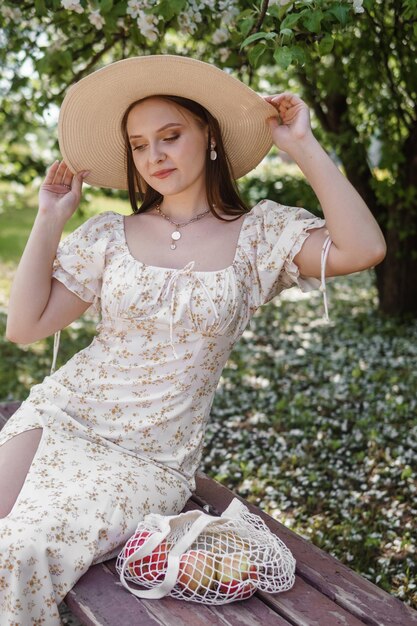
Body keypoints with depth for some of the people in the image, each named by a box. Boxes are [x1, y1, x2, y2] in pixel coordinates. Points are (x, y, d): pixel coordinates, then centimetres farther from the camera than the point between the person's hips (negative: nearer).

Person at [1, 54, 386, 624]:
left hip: (149, 460, -3)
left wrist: (303, 145, -14)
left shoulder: (260, 234, -1)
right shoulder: (110, 235, 5)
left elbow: (363, 248, -19)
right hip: (60, 417, 3)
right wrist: (50, 219, 0)